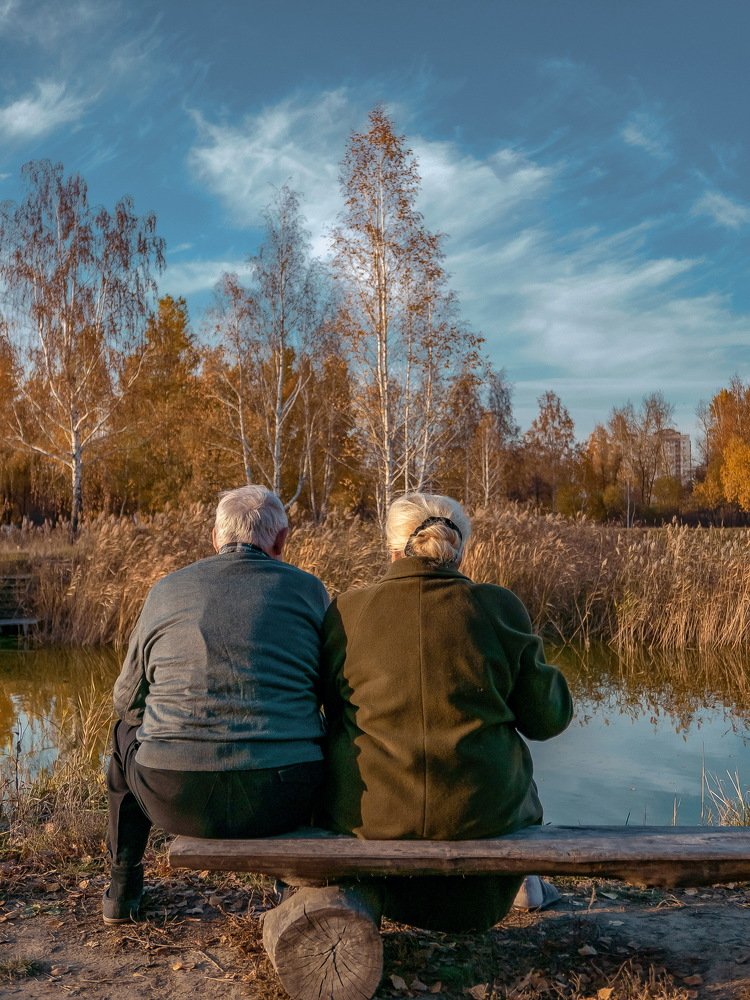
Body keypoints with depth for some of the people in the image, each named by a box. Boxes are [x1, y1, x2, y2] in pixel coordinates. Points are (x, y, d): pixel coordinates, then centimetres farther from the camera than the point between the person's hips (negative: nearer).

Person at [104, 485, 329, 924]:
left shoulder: (166, 591, 6)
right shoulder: (309, 589, 3)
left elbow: (128, 699, 15)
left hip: (173, 799, 1)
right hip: (280, 802, 0)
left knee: (127, 729, 33)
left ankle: (123, 888, 42)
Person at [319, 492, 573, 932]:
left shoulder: (346, 611, -7)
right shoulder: (500, 607, -7)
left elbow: (332, 711, 6)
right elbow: (546, 717, -1)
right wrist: (553, 684, 20)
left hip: (369, 813, 0)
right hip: (482, 811, 0)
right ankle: (520, 879, 52)